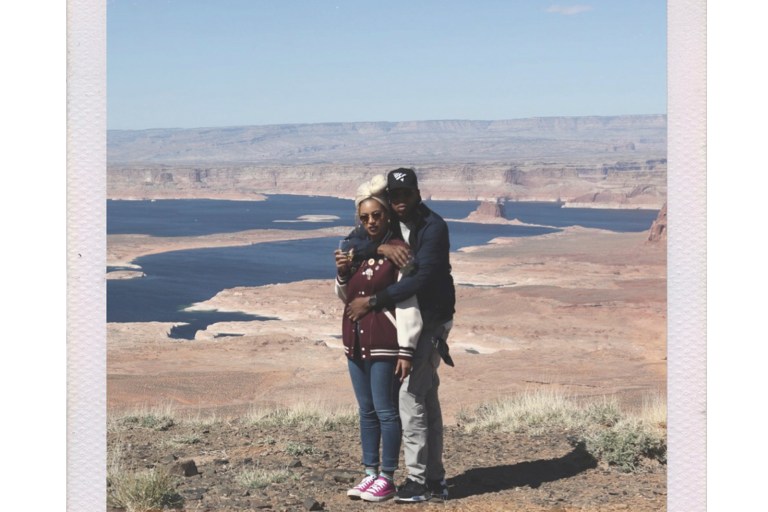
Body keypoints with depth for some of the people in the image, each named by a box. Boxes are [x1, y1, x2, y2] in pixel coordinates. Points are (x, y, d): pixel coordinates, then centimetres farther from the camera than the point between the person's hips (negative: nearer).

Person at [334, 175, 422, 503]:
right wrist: (341, 272, -3)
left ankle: (387, 478, 10)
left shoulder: (399, 251, -11)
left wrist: (407, 350, -19)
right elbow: (345, 296, 18)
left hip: (385, 344, -7)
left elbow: (408, 303, -15)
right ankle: (370, 473, 23)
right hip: (356, 341, 7)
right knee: (366, 410, 13)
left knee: (386, 410, 0)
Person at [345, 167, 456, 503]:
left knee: (410, 394, -11)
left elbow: (420, 279, -26)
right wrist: (382, 247, -23)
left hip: (430, 320, -8)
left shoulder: (433, 227, -16)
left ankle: (418, 481, -5)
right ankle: (435, 478, 18)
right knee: (427, 397, 11)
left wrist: (371, 302, -25)